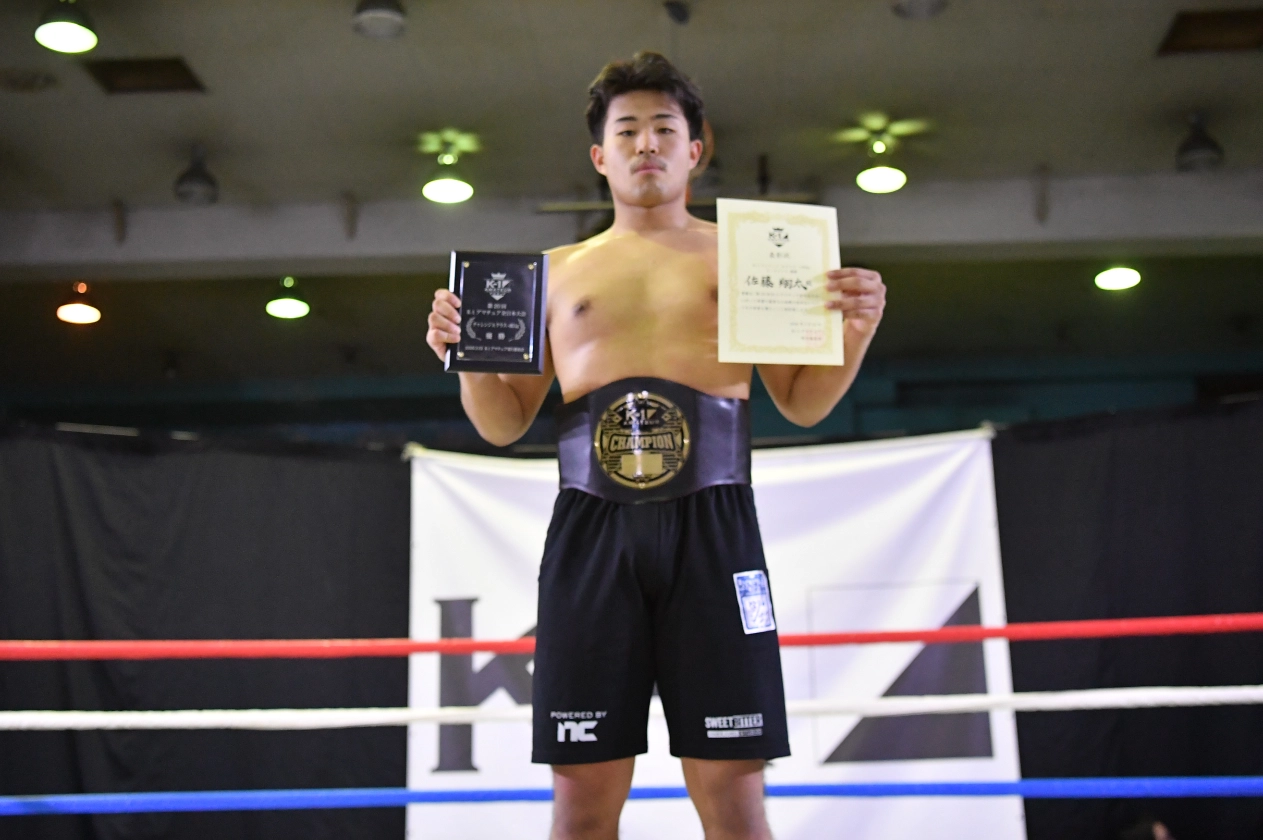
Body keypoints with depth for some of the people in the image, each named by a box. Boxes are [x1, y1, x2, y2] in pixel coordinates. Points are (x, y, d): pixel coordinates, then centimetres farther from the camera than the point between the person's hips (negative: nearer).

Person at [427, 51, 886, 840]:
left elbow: (802, 403, 13)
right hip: (592, 528, 1)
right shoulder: (557, 270, 18)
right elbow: (505, 423, 16)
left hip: (711, 524, -1)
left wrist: (856, 332, -5)